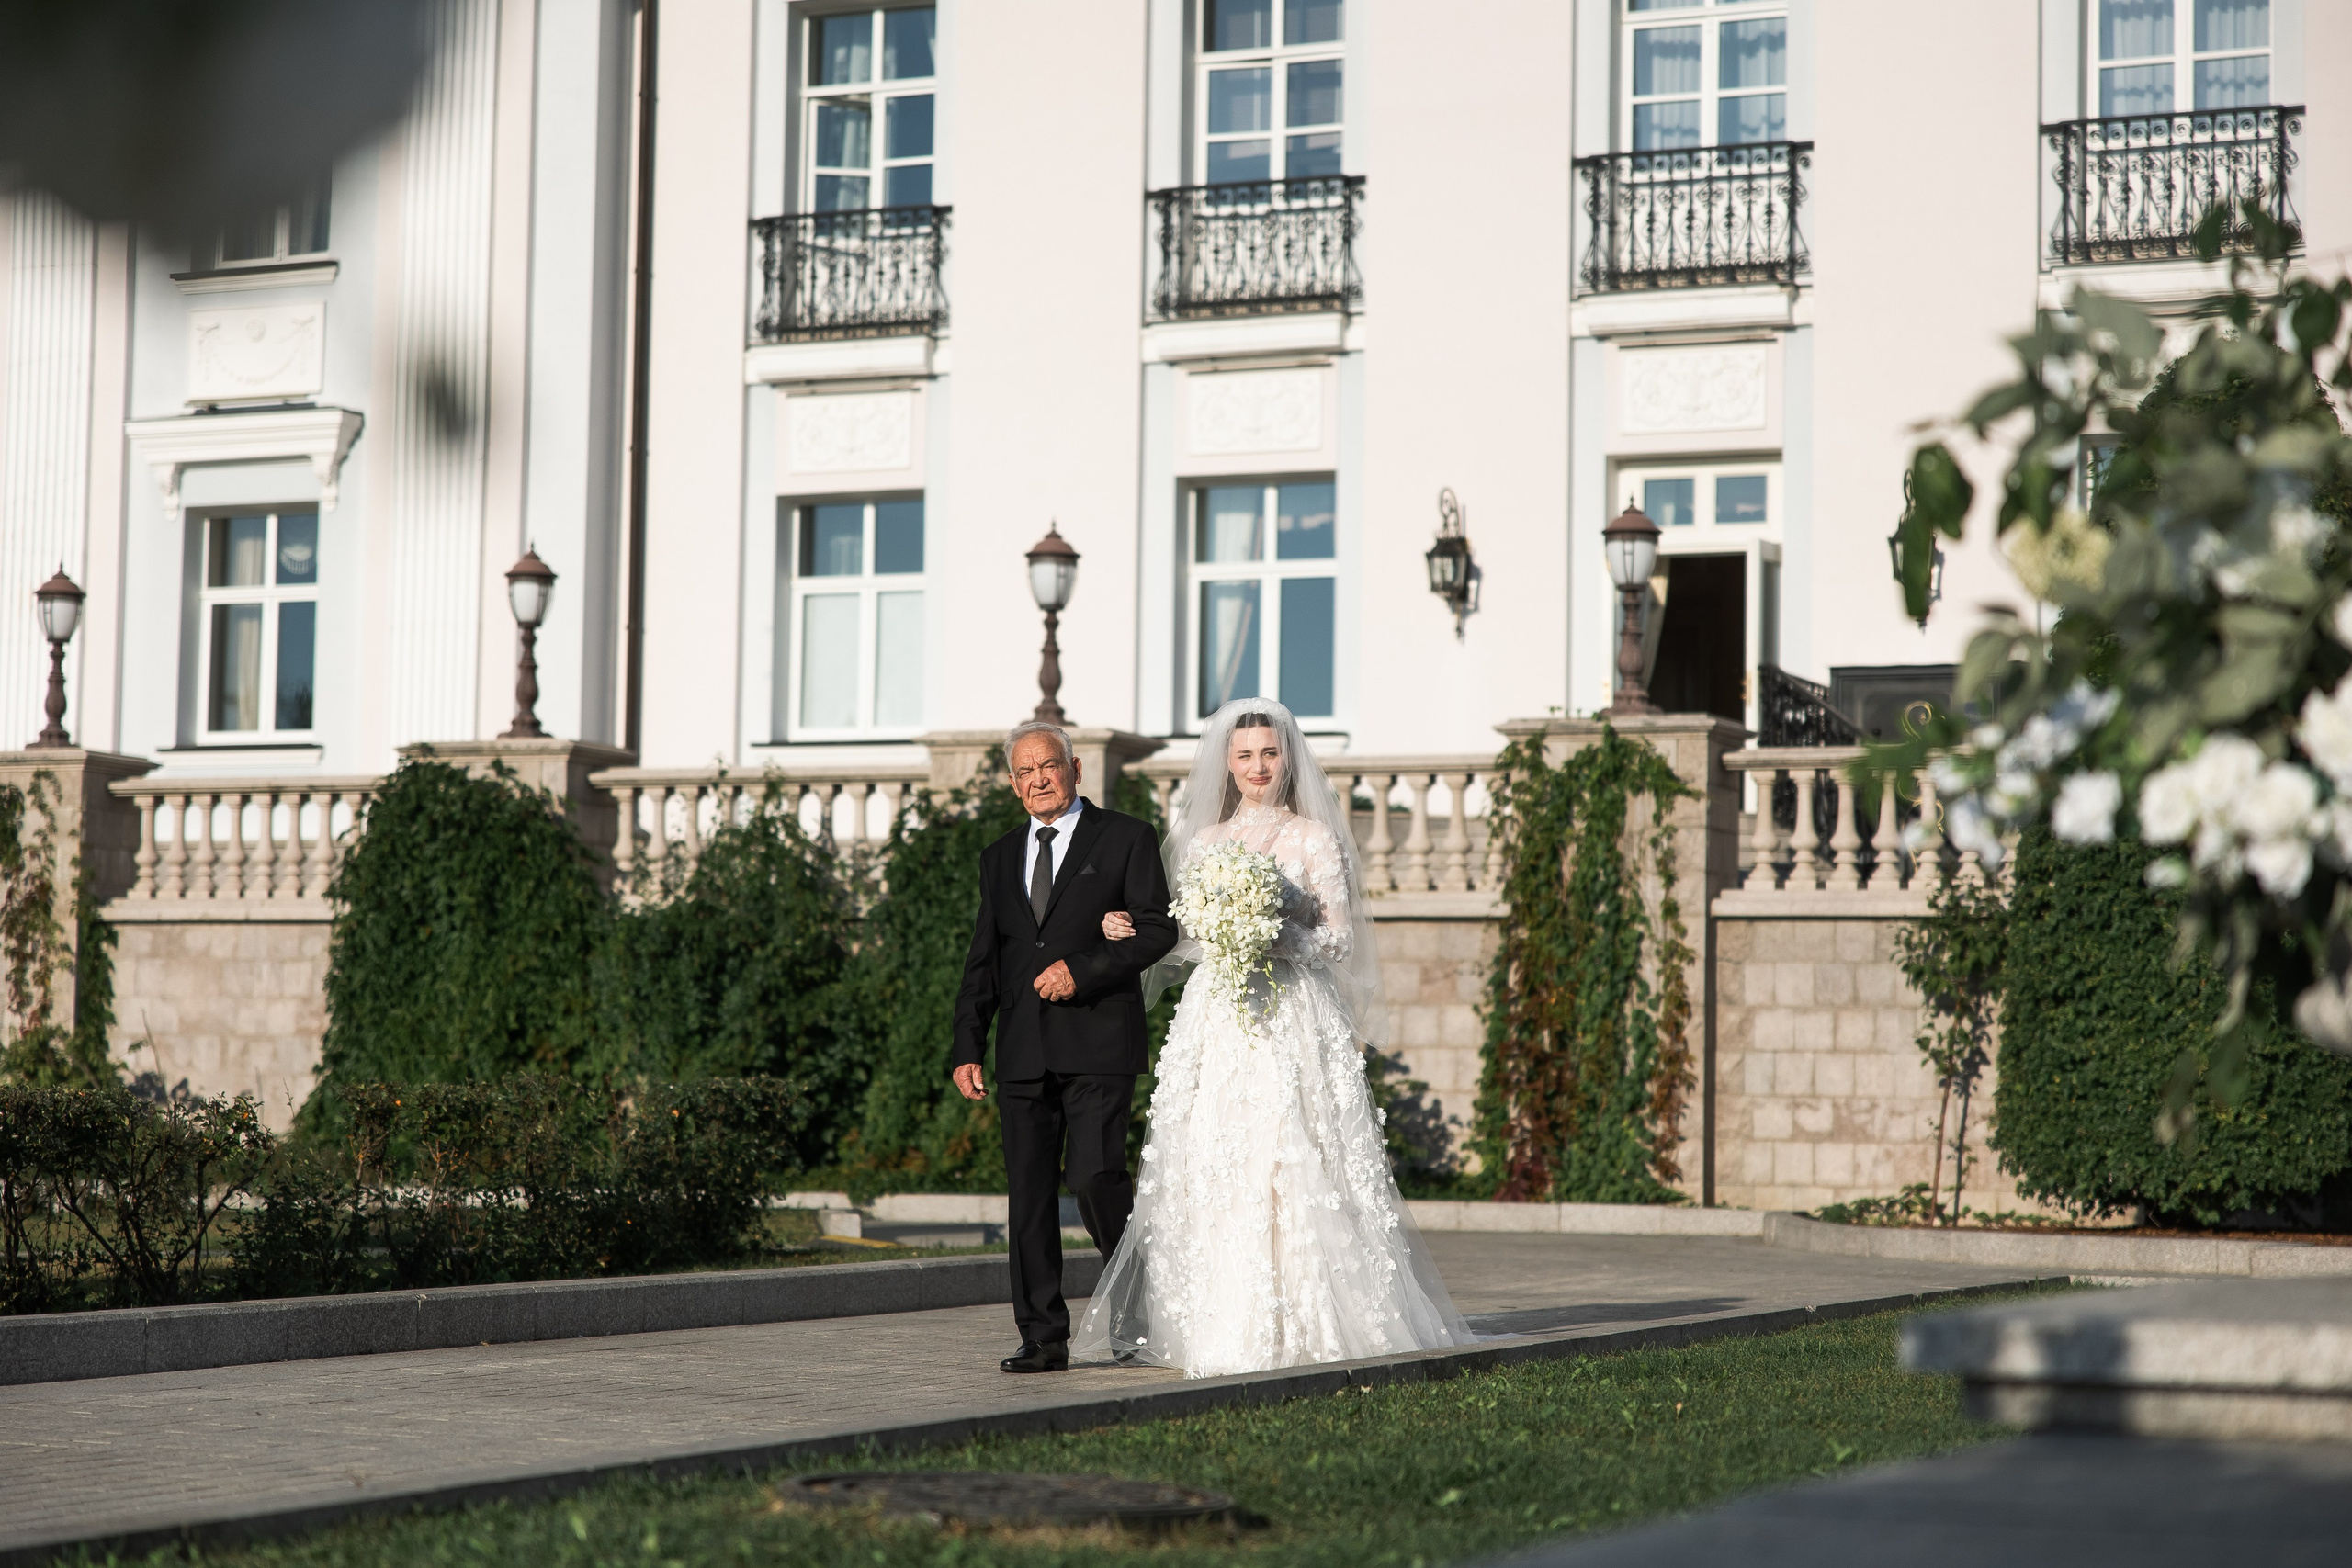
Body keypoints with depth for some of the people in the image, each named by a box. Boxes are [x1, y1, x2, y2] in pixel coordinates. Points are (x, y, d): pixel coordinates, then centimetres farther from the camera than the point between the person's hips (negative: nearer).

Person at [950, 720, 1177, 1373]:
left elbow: (1159, 928, -3)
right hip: (1023, 1050, 5)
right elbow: (982, 960, 17)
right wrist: (968, 1048, 7)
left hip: (1097, 1042, -5)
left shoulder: (1125, 838, 5)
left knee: (1093, 1176, -14)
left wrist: (1084, 971, -14)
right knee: (1029, 1193, 2)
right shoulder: (1000, 857, 19)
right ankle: (1043, 1338, 6)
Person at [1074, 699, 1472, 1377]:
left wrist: (1280, 939, -18)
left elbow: (1340, 937, -2)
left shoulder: (1314, 839, 3)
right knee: (1208, 1169, -4)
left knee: (1291, 1164, -11)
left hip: (1293, 1021, -3)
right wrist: (1128, 933, -1)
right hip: (1216, 1020, 4)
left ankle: (1299, 1321, -6)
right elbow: (1183, 934, 17)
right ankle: (1218, 1323, 1)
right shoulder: (1202, 840, 15)